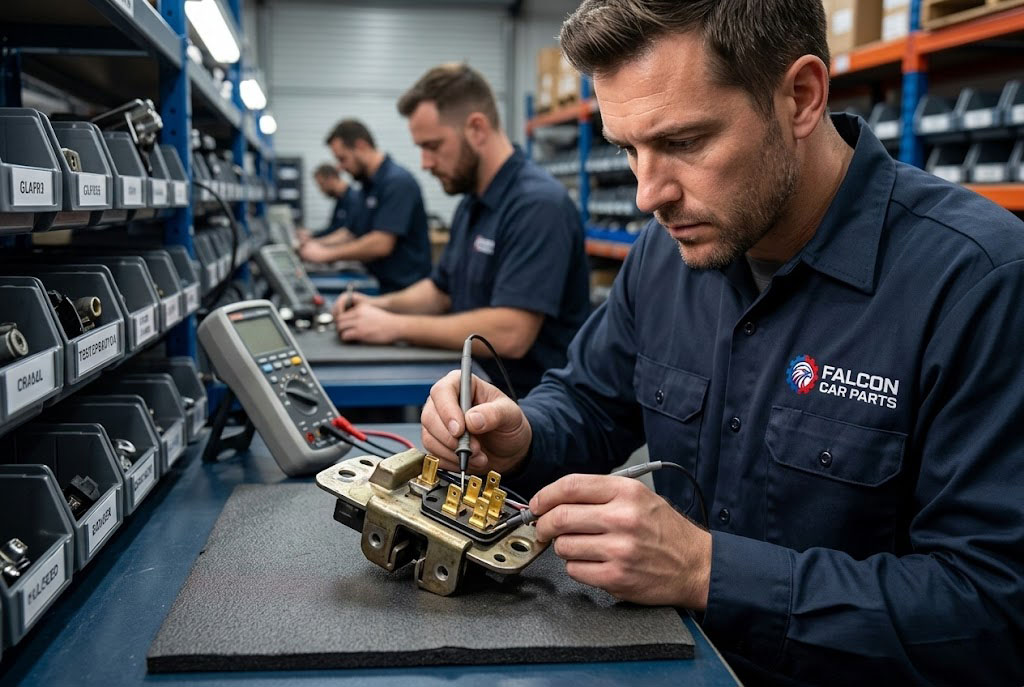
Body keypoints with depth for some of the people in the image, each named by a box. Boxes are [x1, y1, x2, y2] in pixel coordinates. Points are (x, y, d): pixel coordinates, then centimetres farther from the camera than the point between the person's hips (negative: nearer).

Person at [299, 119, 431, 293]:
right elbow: (357, 238, 19)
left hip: (405, 289, -8)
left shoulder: (397, 182, -16)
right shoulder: (369, 186, 13)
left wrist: (326, 253, -13)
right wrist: (316, 244, 6)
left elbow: (381, 244, -22)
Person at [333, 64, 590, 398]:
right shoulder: (472, 204, 11)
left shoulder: (538, 204, -19)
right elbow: (441, 290, 23)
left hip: (532, 404, -8)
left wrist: (397, 326, -19)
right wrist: (380, 306, 4)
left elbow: (510, 333, -27)